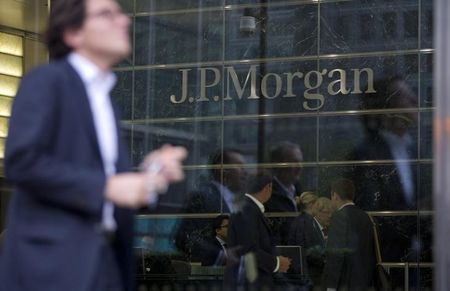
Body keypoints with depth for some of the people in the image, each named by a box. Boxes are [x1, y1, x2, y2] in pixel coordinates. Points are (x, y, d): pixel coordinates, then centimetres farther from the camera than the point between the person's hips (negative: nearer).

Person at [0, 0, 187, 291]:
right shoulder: (45, 81, -5)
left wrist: (150, 171, 2)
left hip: (103, 262, 8)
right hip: (50, 262, -8)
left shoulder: (103, 97, 20)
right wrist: (106, 187, -18)